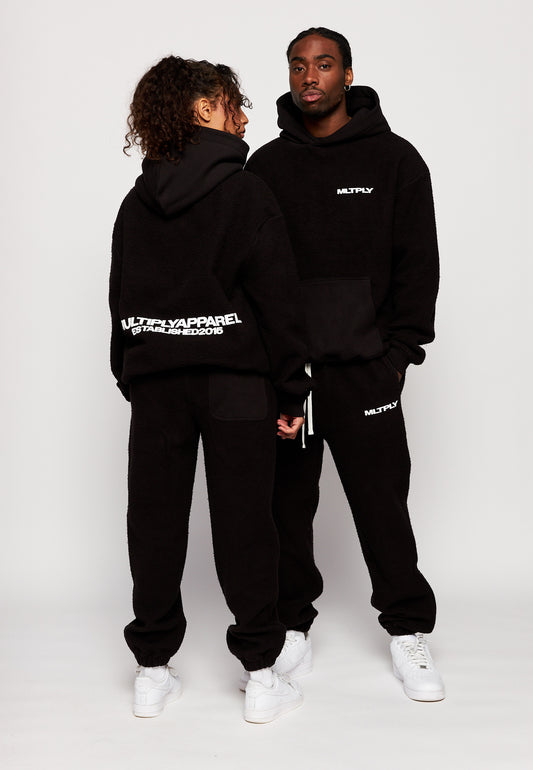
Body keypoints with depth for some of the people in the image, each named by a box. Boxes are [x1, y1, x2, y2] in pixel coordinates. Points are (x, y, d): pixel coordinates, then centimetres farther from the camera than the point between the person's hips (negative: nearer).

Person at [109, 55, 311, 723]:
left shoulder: (136, 203, 7)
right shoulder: (245, 192, -7)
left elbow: (121, 299, 9)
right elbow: (275, 297, -10)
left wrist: (132, 380, 15)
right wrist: (291, 390, -4)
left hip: (155, 382, 4)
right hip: (235, 378, -4)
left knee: (155, 519, 10)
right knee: (244, 523, 3)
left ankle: (152, 673, 20)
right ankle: (262, 677, 13)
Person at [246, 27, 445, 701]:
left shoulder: (394, 159, 4)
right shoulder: (266, 165, 10)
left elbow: (417, 263, 3)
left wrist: (400, 350, -4)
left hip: (362, 367, -2)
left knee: (381, 502, 3)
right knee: (284, 505, 8)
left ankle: (408, 632, 21)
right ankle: (291, 630, 24)